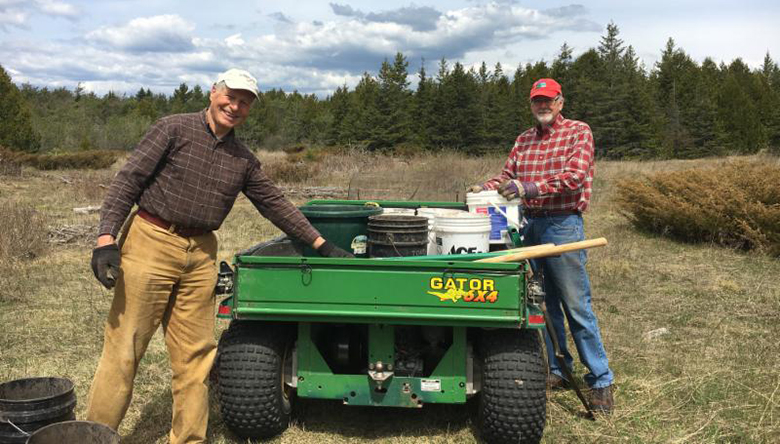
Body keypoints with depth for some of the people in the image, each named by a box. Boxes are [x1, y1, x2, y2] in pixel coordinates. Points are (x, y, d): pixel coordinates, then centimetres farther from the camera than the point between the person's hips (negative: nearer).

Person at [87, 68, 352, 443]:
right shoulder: (174, 129, -3)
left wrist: (321, 245, 10)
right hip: (151, 243, -4)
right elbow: (128, 179, -6)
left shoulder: (244, 160, 11)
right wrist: (106, 238, -16)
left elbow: (275, 204, 14)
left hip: (201, 253, 5)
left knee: (194, 355, 8)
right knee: (124, 348, 0)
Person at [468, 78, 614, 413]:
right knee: (544, 304, 11)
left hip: (562, 225, -5)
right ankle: (558, 371, 23)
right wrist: (485, 188, -8)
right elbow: (508, 175, 13)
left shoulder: (578, 131, -1)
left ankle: (601, 380, 8)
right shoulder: (524, 140, 16)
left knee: (577, 306, -3)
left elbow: (575, 176, -15)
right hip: (528, 224, 6)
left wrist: (530, 188, -26)